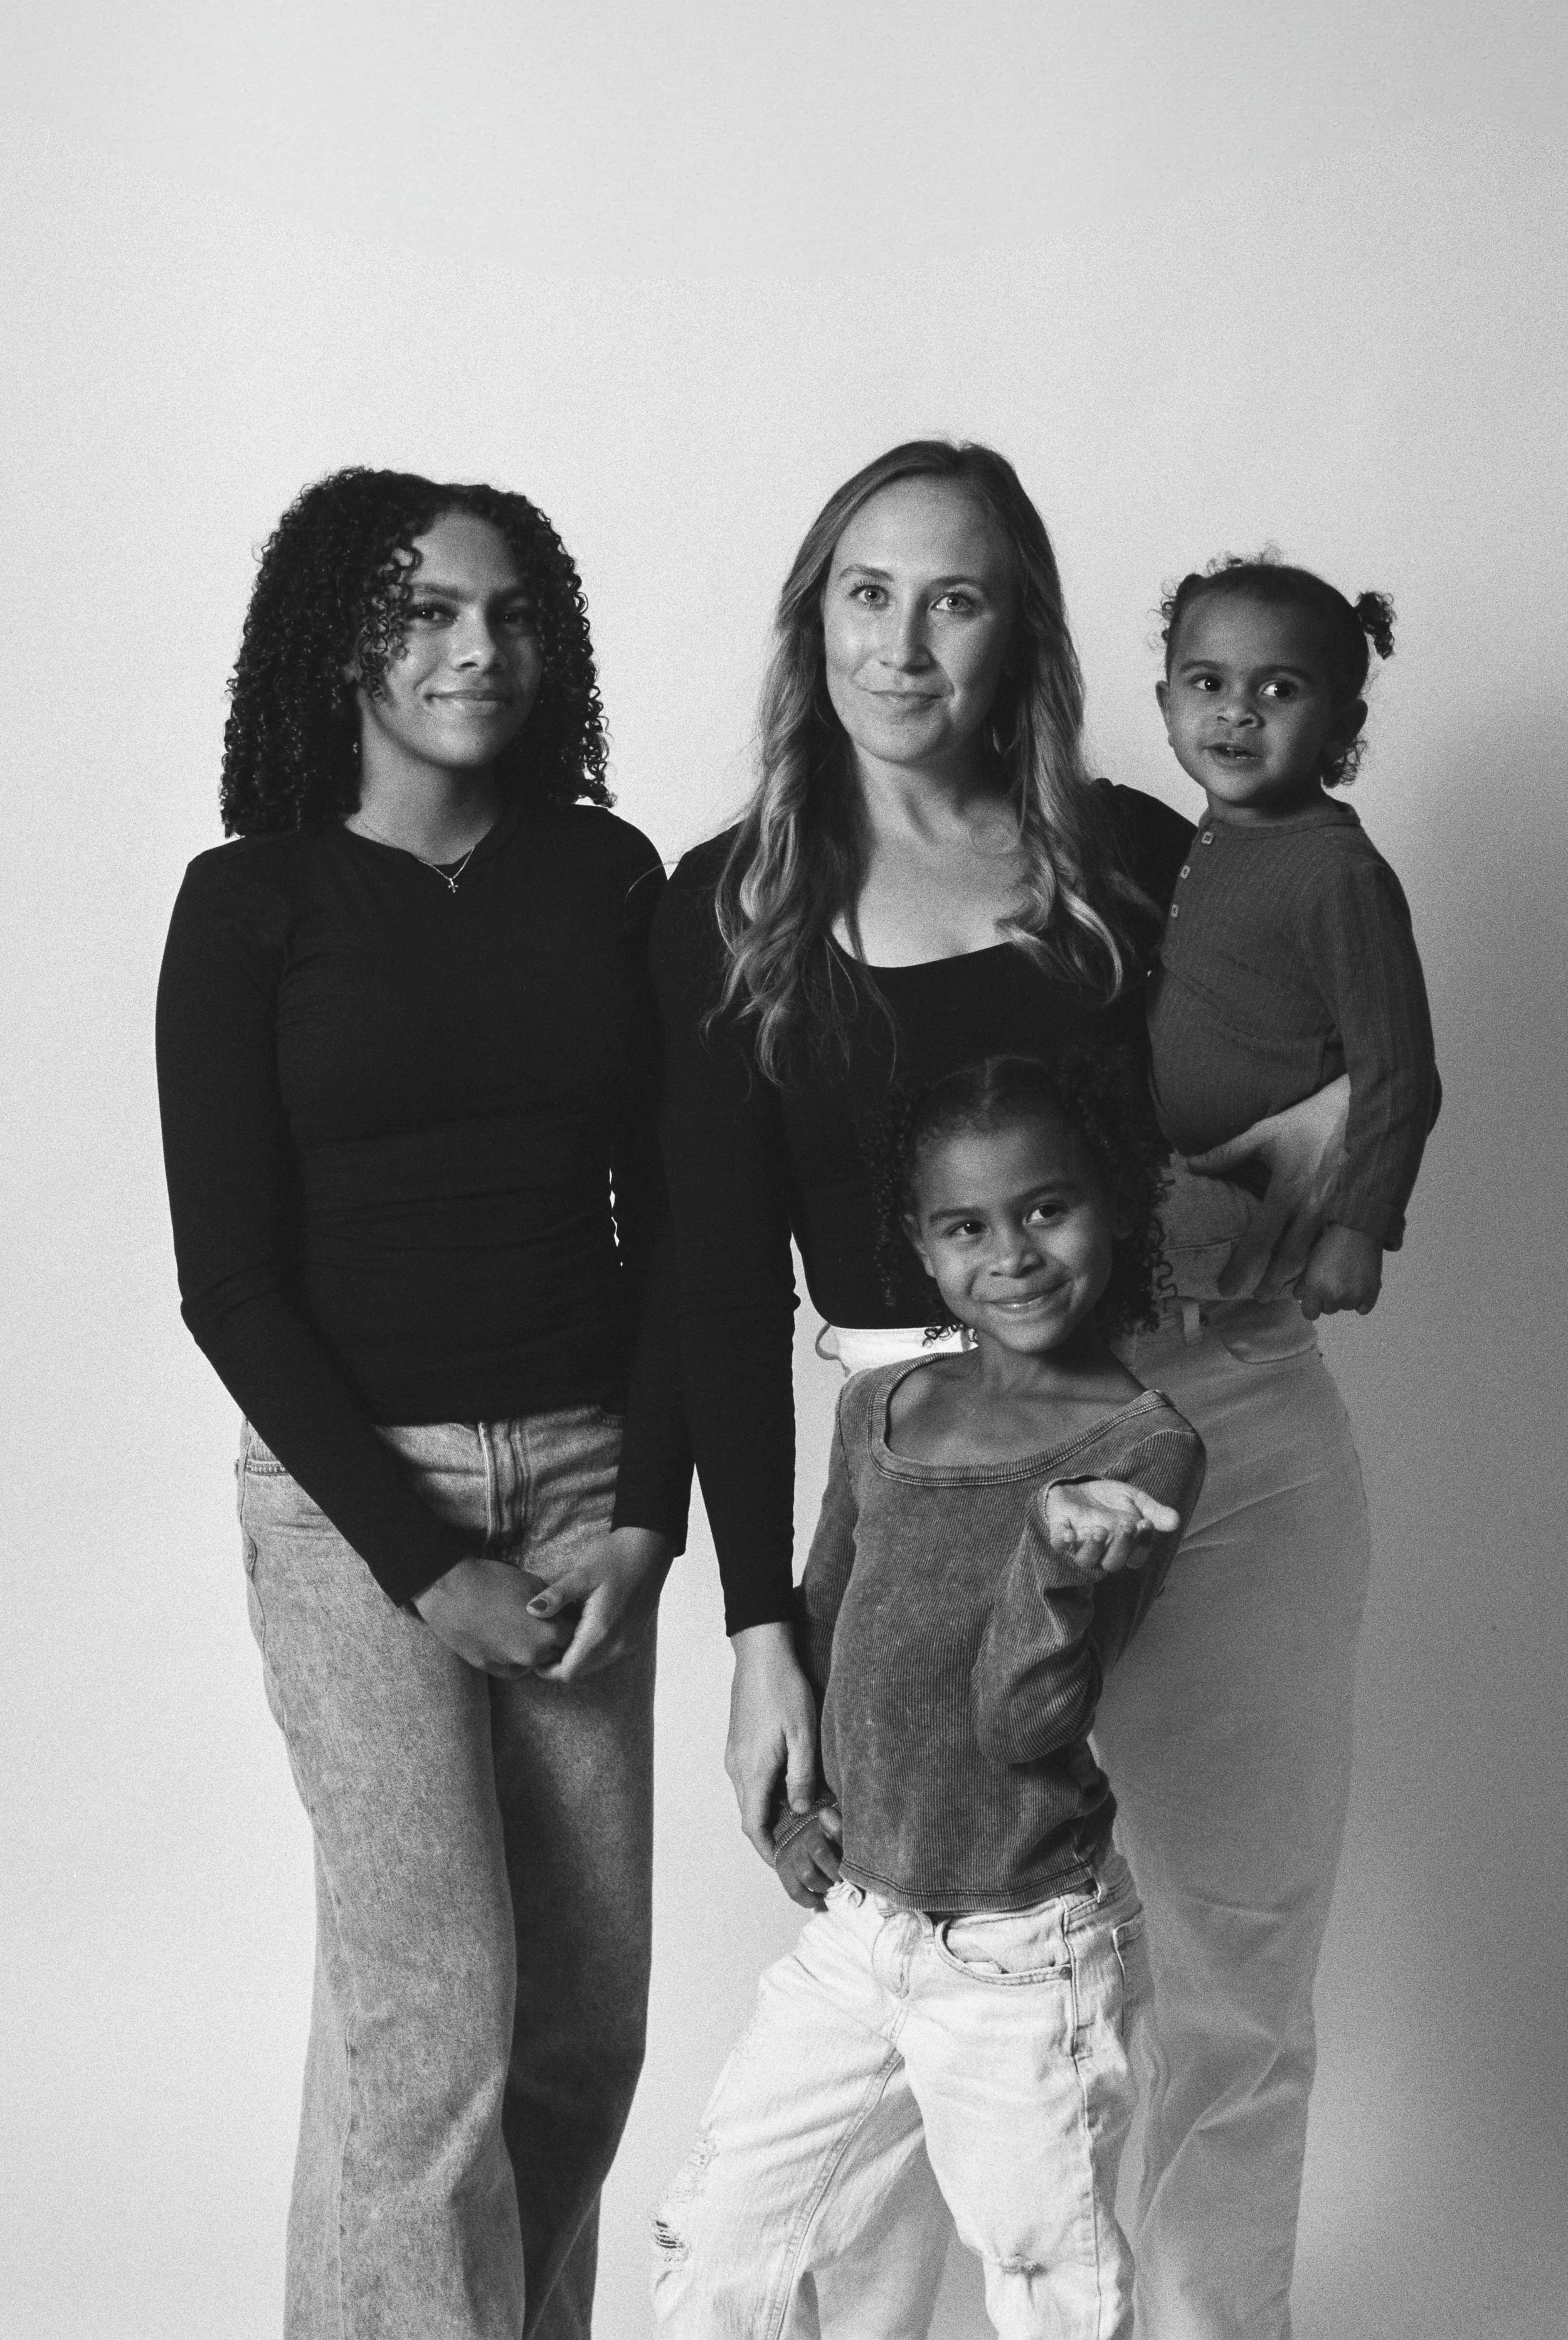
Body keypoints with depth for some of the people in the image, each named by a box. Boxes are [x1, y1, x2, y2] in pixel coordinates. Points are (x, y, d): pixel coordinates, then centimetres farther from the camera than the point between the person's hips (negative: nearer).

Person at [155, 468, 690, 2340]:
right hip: (353, 1485, -3)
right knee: (435, 2007, -6)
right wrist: (424, 1563, -10)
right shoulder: (253, 902, -2)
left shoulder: (604, 877, 7)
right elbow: (228, 1277, -5)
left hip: (585, 1475, 3)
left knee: (589, 2013, 5)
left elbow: (665, 1211, 8)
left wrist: (646, 1512, -3)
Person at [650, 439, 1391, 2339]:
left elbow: (1339, 1035, 19)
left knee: (1241, 1971, 10)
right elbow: (725, 1288, -3)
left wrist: (1344, 1106, -6)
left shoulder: (1128, 855, 5)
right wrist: (759, 1627, -9)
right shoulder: (733, 910, 1)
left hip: (1227, 1428, 2)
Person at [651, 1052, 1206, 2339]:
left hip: (1026, 1958, -5)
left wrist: (1056, 1560, -36)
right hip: (858, 1927, 5)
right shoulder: (880, 1411, 3)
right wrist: (790, 1800, 3)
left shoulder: (1143, 1449, -14)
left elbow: (1026, 1724, -19)